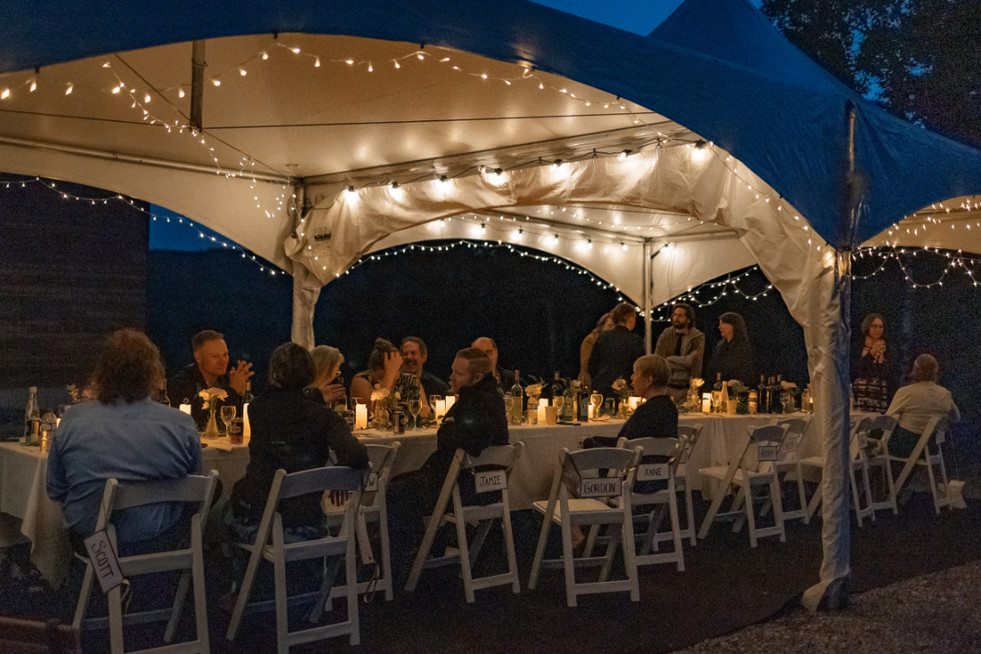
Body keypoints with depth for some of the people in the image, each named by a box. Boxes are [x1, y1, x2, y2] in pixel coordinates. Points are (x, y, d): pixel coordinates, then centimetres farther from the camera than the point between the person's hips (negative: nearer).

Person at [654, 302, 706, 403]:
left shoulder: (698, 337, 1)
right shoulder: (666, 335, 8)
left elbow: (690, 361, -11)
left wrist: (668, 360, -8)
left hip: (686, 387, -2)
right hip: (667, 385, 2)